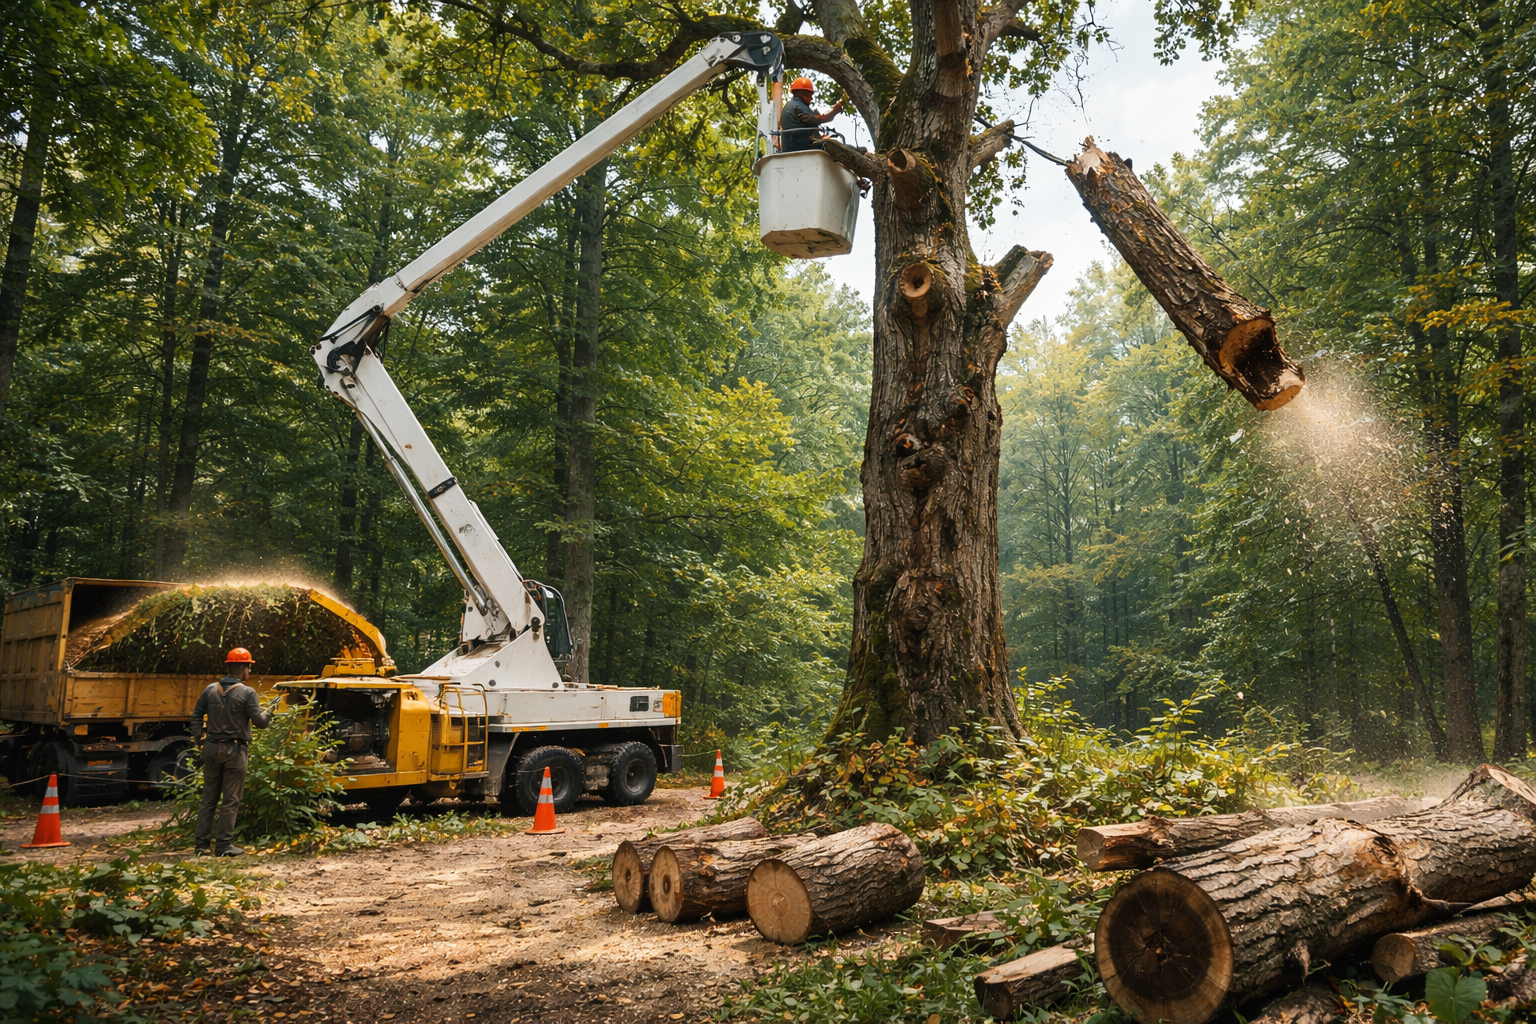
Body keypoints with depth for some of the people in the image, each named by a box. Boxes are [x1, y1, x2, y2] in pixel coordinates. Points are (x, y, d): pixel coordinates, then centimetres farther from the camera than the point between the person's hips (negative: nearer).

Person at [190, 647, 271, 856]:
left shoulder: (211, 689, 5)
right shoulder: (247, 693, -12)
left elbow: (196, 715, 8)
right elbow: (259, 722, -13)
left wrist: (199, 739, 14)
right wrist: (268, 715, 8)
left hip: (212, 748, 5)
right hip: (235, 750, -5)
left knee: (208, 798, 14)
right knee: (230, 800, 1)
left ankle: (201, 843, 15)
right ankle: (224, 845, 2)